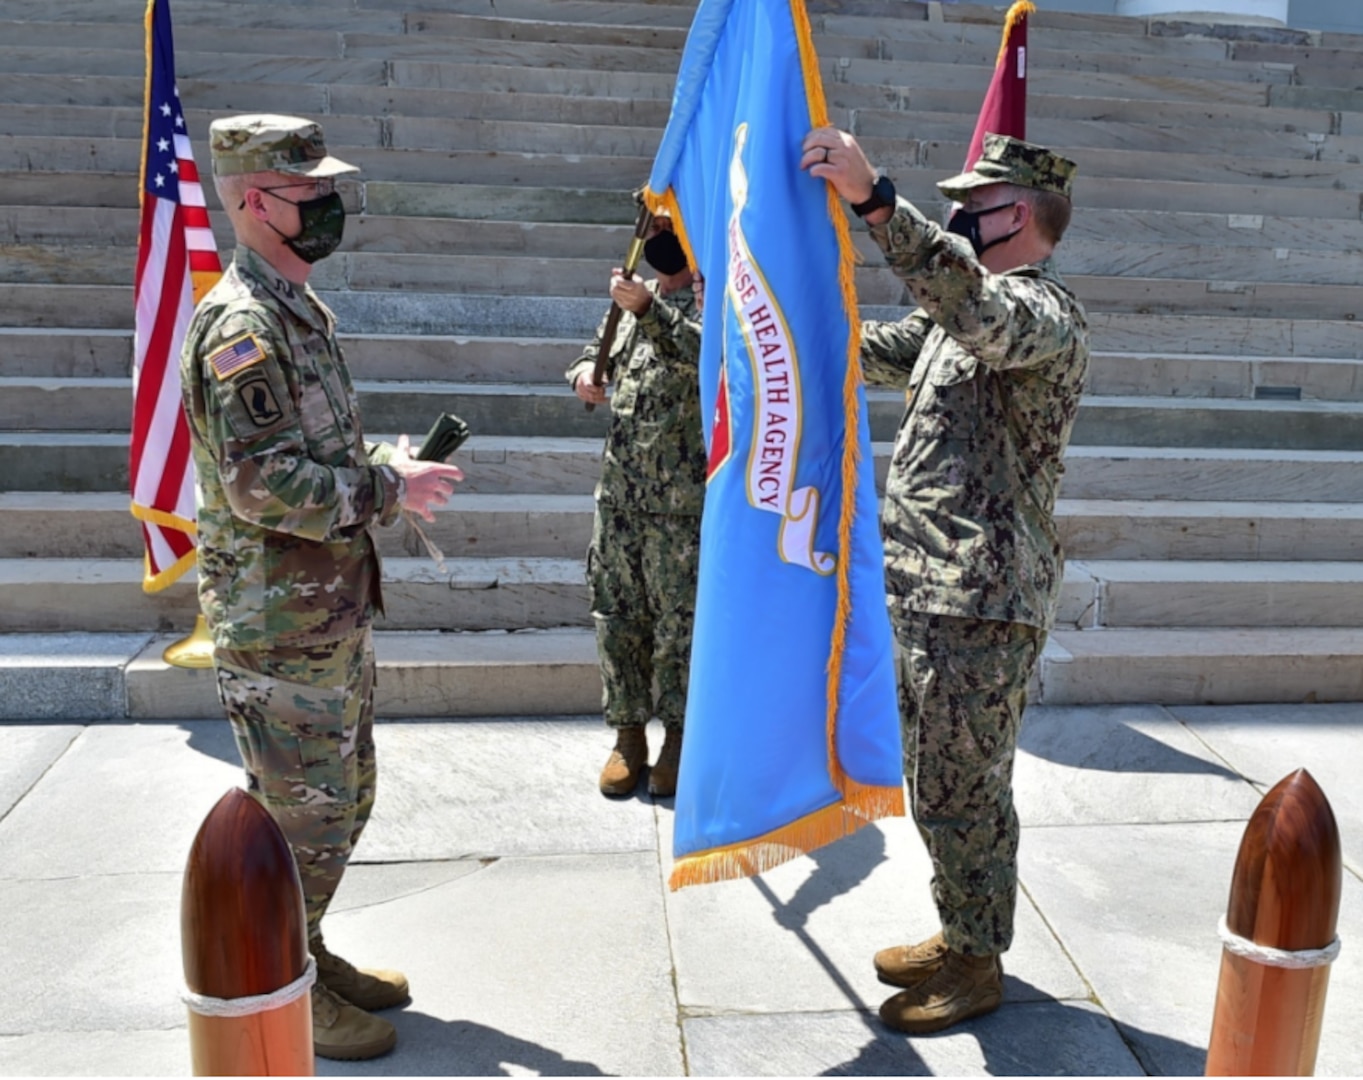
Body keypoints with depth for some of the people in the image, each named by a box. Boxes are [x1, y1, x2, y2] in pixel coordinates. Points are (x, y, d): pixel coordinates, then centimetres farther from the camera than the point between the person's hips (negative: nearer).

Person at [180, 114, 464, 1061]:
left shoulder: (300, 309, 13)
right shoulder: (243, 324, -18)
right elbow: (263, 485, -26)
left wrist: (390, 468, 5)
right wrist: (390, 488, -20)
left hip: (336, 608, 10)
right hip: (280, 625, -10)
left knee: (343, 800, 19)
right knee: (301, 815, 3)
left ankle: (306, 953, 36)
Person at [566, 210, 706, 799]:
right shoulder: (637, 296, 15)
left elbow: (706, 353, -25)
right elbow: (599, 348, 25)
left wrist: (649, 310, -38)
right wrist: (585, 368, 1)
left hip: (680, 500, -6)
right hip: (618, 491, 7)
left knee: (679, 620, 2)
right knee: (617, 614, 10)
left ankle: (679, 735, 17)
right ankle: (628, 733, 22)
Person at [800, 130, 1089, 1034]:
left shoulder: (1047, 314, -12)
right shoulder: (970, 316, 18)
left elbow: (974, 302, -36)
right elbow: (873, 352, 30)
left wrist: (874, 197, -43)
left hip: (981, 601, -10)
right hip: (921, 587, 10)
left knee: (962, 790, 2)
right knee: (937, 783, 18)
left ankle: (978, 966, 19)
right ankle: (959, 936, 34)